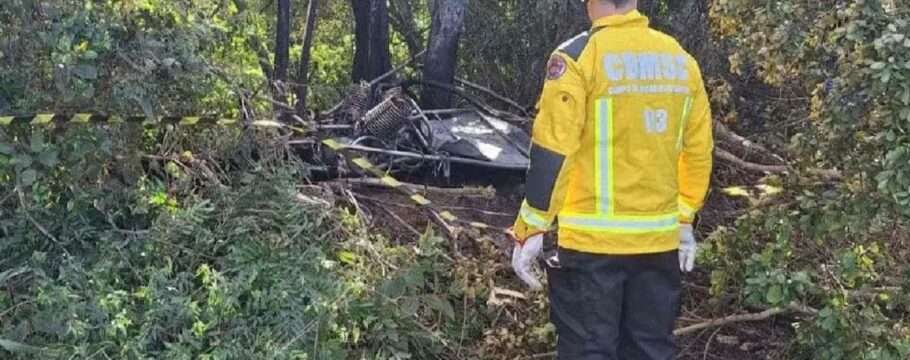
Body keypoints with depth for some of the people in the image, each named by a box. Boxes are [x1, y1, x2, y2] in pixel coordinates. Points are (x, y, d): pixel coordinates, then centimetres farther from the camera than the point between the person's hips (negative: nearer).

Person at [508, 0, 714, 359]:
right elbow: (698, 150, 11)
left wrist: (530, 230, -6)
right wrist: (684, 219, 22)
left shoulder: (578, 56, -10)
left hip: (592, 240, -5)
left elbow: (551, 153, -13)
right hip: (659, 239, 5)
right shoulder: (681, 58, 6)